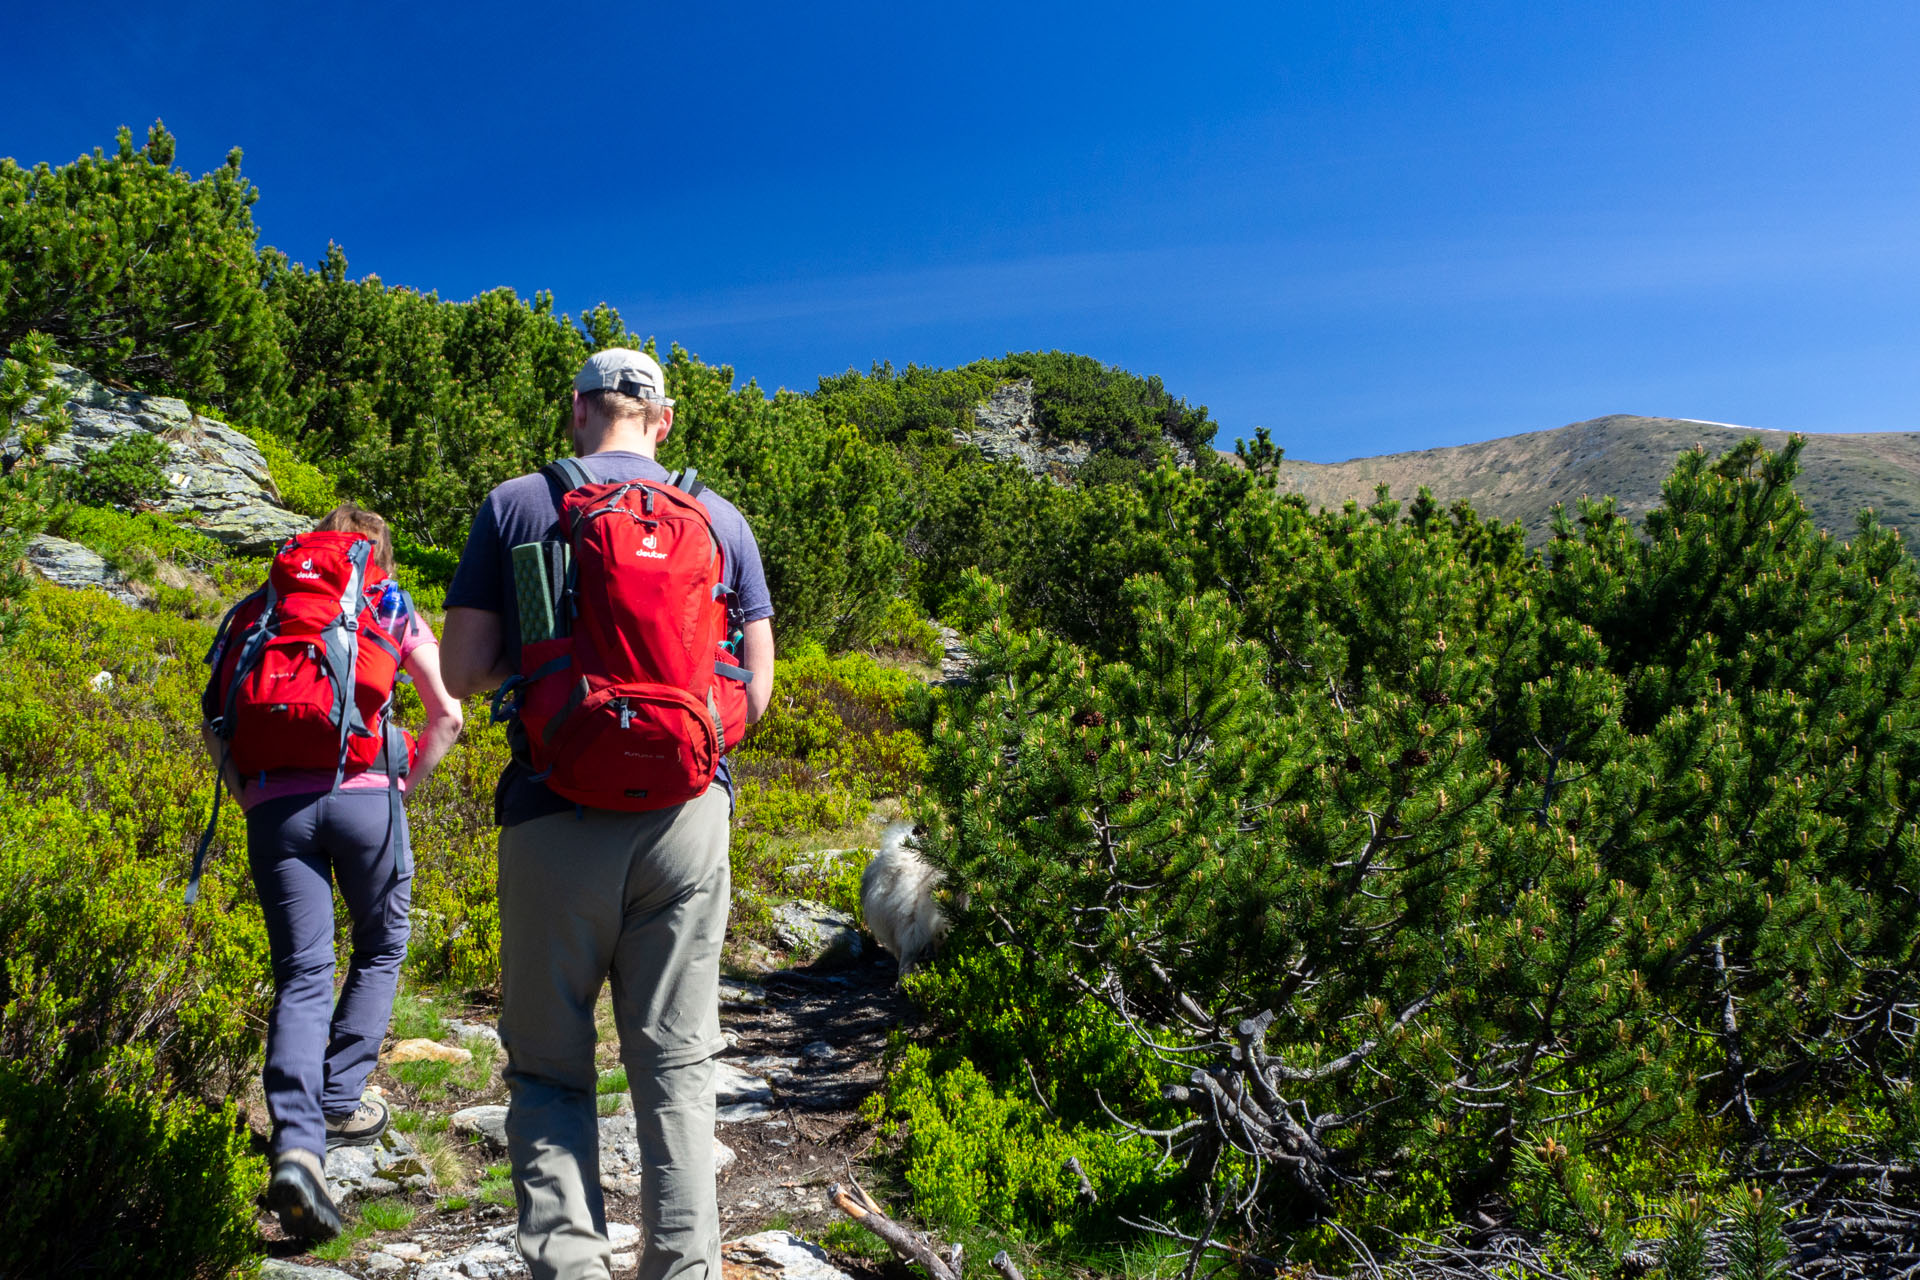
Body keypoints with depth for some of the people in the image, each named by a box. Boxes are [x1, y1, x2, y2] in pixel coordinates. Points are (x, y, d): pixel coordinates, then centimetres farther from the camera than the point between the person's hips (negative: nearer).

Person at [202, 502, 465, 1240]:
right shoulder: (390, 607, 14)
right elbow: (447, 715, 5)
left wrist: (247, 796, 13)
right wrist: (404, 786, 11)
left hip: (275, 805, 2)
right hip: (363, 794, -2)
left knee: (301, 974, 1)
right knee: (380, 950, 19)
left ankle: (297, 1145, -15)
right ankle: (341, 1102, 20)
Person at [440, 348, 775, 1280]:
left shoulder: (514, 506, 4)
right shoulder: (719, 517, 8)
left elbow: (464, 671, 1)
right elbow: (757, 692, 5)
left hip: (558, 816, -1)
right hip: (687, 813, 2)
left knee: (549, 1066, 11)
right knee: (675, 1065, 9)